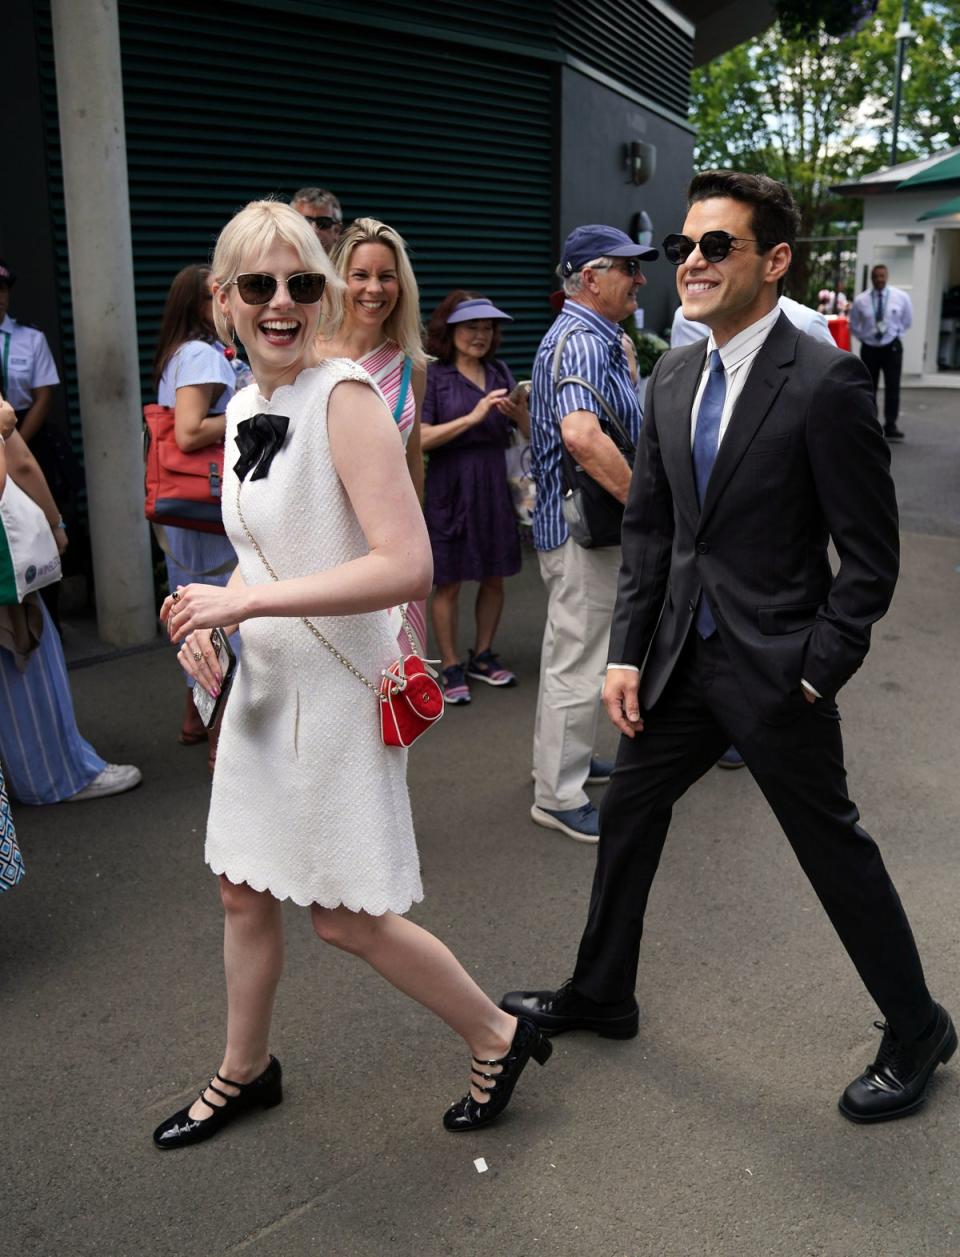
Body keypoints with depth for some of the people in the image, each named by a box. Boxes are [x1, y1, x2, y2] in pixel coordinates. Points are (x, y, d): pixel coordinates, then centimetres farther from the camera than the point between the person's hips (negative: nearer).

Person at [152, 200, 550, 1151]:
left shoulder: (345, 396, -18)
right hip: (264, 687, 8)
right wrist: (207, 615, -2)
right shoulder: (242, 410, 6)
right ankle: (245, 1071, 42)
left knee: (345, 916, 4)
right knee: (244, 892, 18)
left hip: (336, 685, -8)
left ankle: (498, 1035, 27)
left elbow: (406, 566, -27)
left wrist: (247, 601, -25)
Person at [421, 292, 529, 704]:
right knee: (448, 584, 3)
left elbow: (529, 433, 9)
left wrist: (518, 409, -12)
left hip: (495, 488, 5)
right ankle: (451, 668, 15)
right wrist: (473, 417, -20)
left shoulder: (499, 372, 10)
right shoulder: (433, 376, -4)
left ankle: (482, 657, 28)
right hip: (450, 489, -5)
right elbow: (420, 438, -14)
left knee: (494, 578, 12)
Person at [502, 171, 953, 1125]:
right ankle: (599, 995, 38)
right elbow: (647, 526, 9)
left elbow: (870, 554, -13)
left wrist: (818, 672, -14)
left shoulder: (825, 383, -16)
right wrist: (626, 653, 4)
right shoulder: (674, 377, 5)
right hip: (682, 653, 7)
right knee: (627, 813, 16)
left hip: (774, 667, -7)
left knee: (834, 848, 7)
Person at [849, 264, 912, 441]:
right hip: (869, 347, 1)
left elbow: (907, 320, 12)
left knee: (892, 388, -6)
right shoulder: (860, 300, -4)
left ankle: (890, 427, 0)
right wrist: (865, 336, 4)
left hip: (891, 347, -1)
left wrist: (895, 332, 6)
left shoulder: (901, 297, -3)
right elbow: (854, 325, 10)